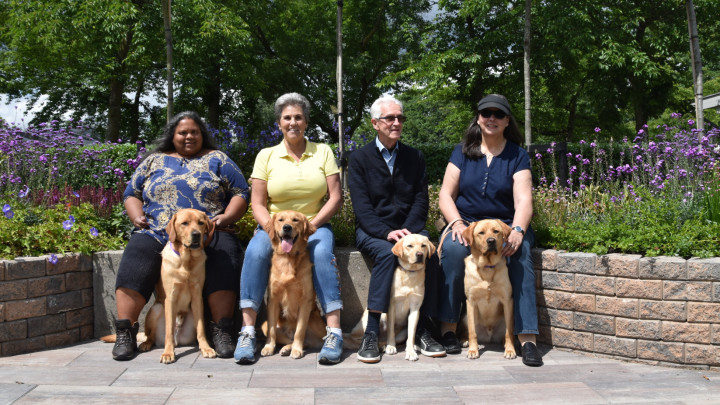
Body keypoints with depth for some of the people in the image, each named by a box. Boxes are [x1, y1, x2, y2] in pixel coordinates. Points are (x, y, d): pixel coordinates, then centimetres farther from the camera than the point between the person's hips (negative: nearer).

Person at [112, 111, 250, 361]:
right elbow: (132, 193, 24)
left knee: (224, 256, -33)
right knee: (137, 254, -29)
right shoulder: (154, 161, 22)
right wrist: (137, 216, 3)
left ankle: (222, 331, -30)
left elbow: (241, 193, 12)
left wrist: (227, 217, -7)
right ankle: (125, 333, -25)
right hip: (158, 234, 2)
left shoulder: (217, 159, 17)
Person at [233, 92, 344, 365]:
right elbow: (257, 204, 2)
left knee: (322, 252, -33)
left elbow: (335, 197, 1)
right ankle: (247, 331, -29)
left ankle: (334, 333, -33)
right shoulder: (266, 155, 7)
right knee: (256, 251, -31)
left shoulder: (323, 152, 7)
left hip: (315, 224, 0)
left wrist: (311, 225, -13)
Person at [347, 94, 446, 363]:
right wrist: (386, 233, -22)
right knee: (386, 253, -35)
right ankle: (371, 333, -33)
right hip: (371, 231, -2)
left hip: (408, 228, 2)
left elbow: (421, 200, 5)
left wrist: (407, 230, -14)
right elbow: (361, 205, -7)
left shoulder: (415, 157, 13)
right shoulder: (359, 158, 4)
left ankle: (421, 330, -23)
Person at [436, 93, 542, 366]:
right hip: (466, 222, 1)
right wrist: (457, 223, -17)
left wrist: (517, 231, -27)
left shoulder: (517, 156, 5)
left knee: (521, 251, -33)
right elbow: (446, 194, 3)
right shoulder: (462, 152, 9)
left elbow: (523, 200, -7)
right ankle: (448, 328, -22)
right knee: (453, 248, -33)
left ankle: (527, 338, -35)